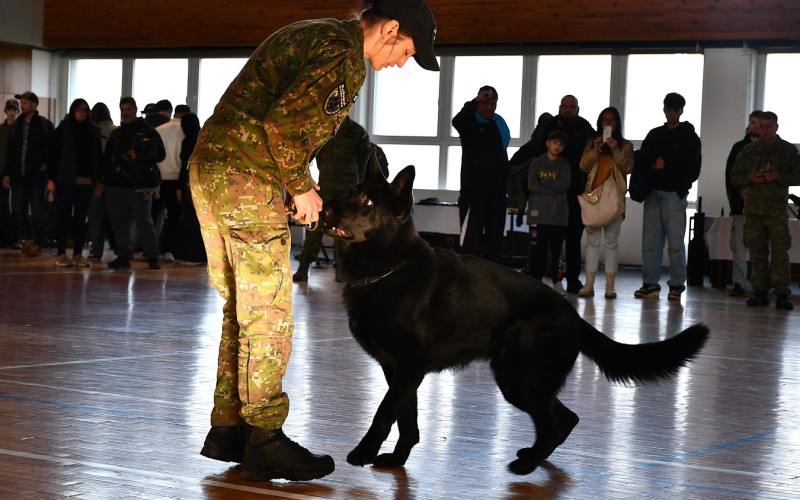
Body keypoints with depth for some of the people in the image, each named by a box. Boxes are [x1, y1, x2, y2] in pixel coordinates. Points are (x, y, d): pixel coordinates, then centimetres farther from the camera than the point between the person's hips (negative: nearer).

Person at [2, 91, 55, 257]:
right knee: (19, 210, 7)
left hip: (37, 174, -5)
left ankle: (37, 243, 6)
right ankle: (27, 237, 27)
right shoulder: (17, 125, 11)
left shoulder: (45, 125, -3)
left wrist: (46, 163, -10)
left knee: (36, 210, -2)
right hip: (18, 175, 5)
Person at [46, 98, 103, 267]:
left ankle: (78, 254, 10)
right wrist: (51, 179, -8)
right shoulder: (63, 129, 0)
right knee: (65, 217, 0)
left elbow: (97, 157, 11)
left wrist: (98, 180, 6)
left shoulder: (93, 131, 9)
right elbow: (54, 154, -2)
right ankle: (61, 253, 6)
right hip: (66, 181, -3)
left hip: (86, 182, 3)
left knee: (81, 219, 5)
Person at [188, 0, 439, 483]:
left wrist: (301, 182, 16)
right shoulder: (345, 58, -12)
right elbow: (283, 123, -22)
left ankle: (228, 429, 21)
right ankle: (265, 442, 2)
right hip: (247, 177, -10)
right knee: (269, 315, -3)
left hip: (210, 166, 10)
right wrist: (301, 188, -10)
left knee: (241, 308, 15)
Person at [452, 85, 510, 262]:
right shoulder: (470, 124, -2)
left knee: (494, 238, 9)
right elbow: (457, 121, -27)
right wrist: (475, 101, -29)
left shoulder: (499, 123, 13)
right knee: (471, 239, -10)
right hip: (474, 190, -6)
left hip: (497, 191, 6)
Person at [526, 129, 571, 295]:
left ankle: (557, 282, 6)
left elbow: (565, 184, -4)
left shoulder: (564, 165, 11)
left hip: (558, 213, 1)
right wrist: (553, 188, -10)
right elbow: (532, 185, -4)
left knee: (557, 249, 1)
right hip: (538, 213, -1)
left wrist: (544, 184, -8)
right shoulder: (537, 163, 8)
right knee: (537, 248, -2)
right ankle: (535, 280, 2)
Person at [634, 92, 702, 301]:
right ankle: (650, 284, 6)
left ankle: (676, 285, -1)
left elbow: (694, 168, 0)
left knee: (675, 243, -5)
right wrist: (652, 165, -9)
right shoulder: (654, 134, 16)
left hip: (674, 195, -4)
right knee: (650, 242, 2)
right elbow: (641, 159, 12)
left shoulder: (689, 137, 5)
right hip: (653, 193, 4)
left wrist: (681, 189, -10)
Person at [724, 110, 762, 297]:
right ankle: (739, 284, 1)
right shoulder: (739, 147, 12)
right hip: (741, 205, 2)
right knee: (739, 245, -1)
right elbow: (730, 175, 8)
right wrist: (740, 194, -6)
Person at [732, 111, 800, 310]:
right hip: (753, 208, 3)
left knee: (780, 252, -8)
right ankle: (760, 292, 8)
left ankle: (782, 294, -7)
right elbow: (735, 178, 14)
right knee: (757, 253, 3)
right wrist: (750, 179, -6)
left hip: (777, 209, -3)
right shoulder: (749, 150, 13)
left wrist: (779, 177, -12)